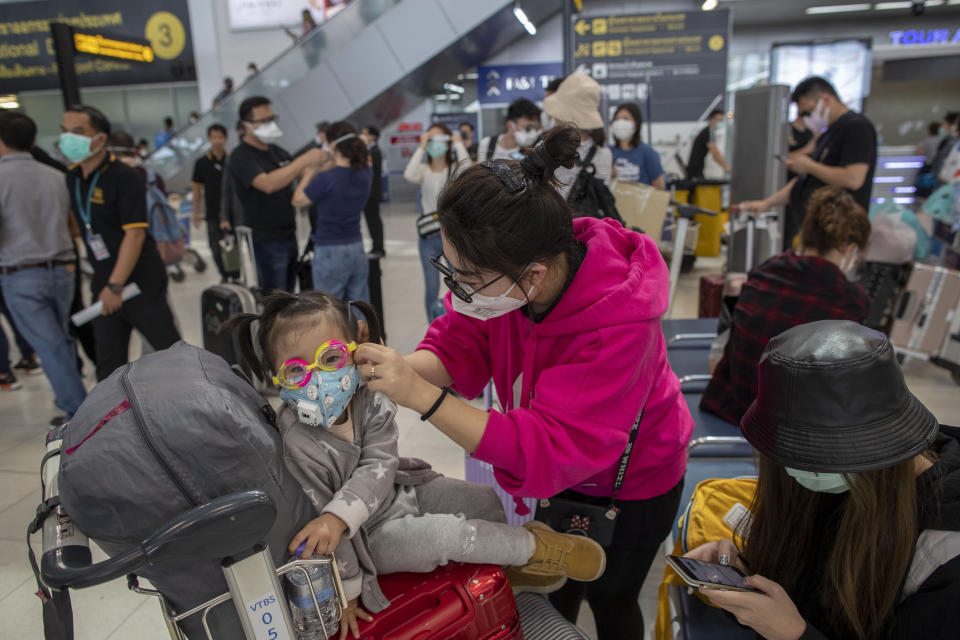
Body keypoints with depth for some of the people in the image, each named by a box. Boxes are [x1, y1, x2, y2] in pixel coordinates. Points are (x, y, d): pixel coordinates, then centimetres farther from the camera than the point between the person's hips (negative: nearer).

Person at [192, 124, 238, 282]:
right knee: (216, 248, 4)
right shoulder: (202, 162, 3)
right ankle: (224, 275, 23)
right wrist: (196, 212, 6)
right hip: (213, 214, 1)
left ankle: (236, 278, 14)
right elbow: (197, 188, 9)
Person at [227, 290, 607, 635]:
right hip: (368, 536, -5)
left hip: (398, 492, 6)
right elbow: (316, 531, -22)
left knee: (485, 500, 2)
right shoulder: (296, 444, -30)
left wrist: (338, 517, -43)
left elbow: (378, 469, -25)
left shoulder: (369, 402, -17)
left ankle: (510, 564, 31)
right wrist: (347, 590, -13)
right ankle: (533, 548, 3)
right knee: (447, 532, -22)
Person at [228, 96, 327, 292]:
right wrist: (305, 160, -33)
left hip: (289, 235, 8)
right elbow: (268, 184, -30)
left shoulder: (277, 152, 13)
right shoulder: (241, 156, -12)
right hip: (266, 240, -7)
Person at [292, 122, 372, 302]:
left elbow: (298, 200, -3)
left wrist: (310, 170, 5)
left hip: (330, 253, -6)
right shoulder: (365, 173, -3)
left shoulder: (326, 178, -19)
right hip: (357, 249, 6)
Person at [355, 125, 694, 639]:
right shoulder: (504, 273, -26)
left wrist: (421, 396, -50)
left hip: (632, 486, -4)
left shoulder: (617, 328, -42)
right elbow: (460, 345, -16)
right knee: (554, 587, 23)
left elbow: (550, 451, -44)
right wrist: (403, 369, -38)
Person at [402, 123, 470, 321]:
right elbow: (409, 175, -19)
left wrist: (459, 144, -10)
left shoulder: (455, 168, 2)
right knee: (431, 290, 3)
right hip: (429, 236, 1)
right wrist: (421, 147, -13)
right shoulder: (424, 170, 4)